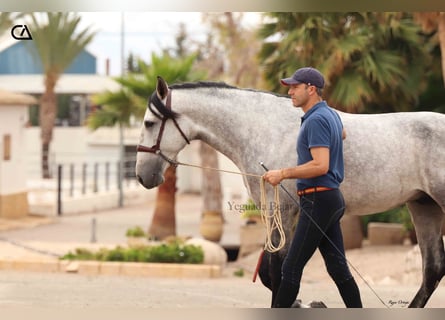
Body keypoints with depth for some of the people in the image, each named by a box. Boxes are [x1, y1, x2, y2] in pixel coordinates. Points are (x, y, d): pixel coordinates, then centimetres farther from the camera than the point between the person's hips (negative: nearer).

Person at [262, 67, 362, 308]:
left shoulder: (316, 120, -16)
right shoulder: (331, 114, 14)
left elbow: (320, 166, -26)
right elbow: (342, 134, 40)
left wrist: (283, 174, -21)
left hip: (318, 201, -10)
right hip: (331, 198, 10)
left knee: (291, 268, -7)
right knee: (338, 267, 11)